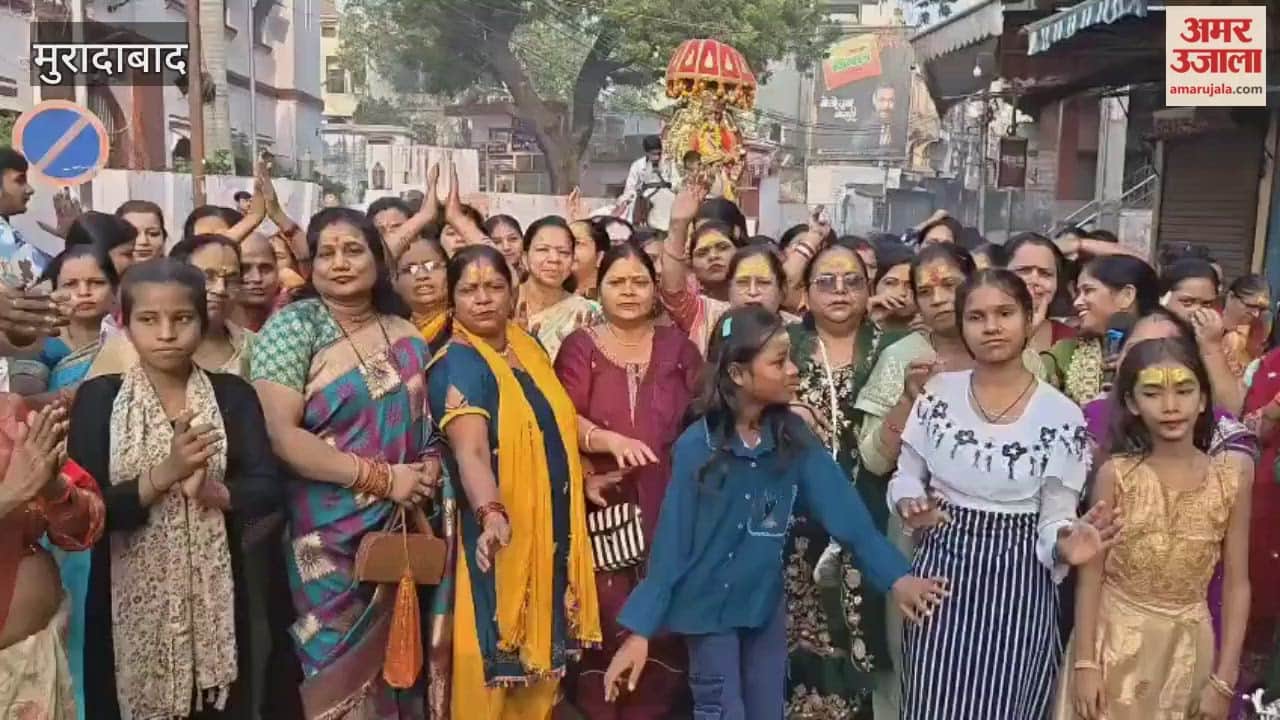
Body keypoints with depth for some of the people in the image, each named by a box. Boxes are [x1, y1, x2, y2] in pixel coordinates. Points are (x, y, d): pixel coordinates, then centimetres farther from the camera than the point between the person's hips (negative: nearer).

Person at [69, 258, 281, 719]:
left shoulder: (233, 394, 0)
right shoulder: (98, 398, -3)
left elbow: (267, 490, -5)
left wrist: (213, 492, -23)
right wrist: (164, 474, -21)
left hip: (214, 595, 1)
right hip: (129, 598, -1)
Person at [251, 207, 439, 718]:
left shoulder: (406, 335, 7)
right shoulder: (292, 325, -7)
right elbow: (279, 434, -16)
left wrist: (429, 465, -4)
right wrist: (380, 478, -18)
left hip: (400, 531, 4)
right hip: (328, 537, -4)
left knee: (392, 657, 13)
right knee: (337, 667, 5)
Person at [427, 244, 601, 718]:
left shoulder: (528, 347, 9)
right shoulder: (457, 365, -13)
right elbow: (470, 451, -28)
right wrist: (492, 516, -42)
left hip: (553, 530, 7)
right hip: (504, 537, -7)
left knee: (544, 656, 14)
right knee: (497, 664, -1)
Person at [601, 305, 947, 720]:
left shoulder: (794, 438, -7)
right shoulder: (697, 446, -17)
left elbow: (844, 511, -15)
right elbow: (671, 542, -15)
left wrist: (896, 576, -26)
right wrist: (641, 630, -16)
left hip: (767, 605, 4)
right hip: (708, 607, -4)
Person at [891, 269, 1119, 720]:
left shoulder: (1061, 415, -7)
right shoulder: (937, 394, -1)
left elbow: (1055, 518, -3)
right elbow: (905, 477, 8)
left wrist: (1066, 542, -24)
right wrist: (909, 503, -13)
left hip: (1017, 585, -1)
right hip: (940, 572, 2)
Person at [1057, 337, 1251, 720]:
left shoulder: (1232, 476, -7)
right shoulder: (1116, 474, -11)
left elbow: (1236, 584, -3)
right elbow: (1091, 574, -7)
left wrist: (1225, 679, -4)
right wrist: (1085, 662, -9)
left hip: (1188, 647, 1)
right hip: (1115, 640, -1)